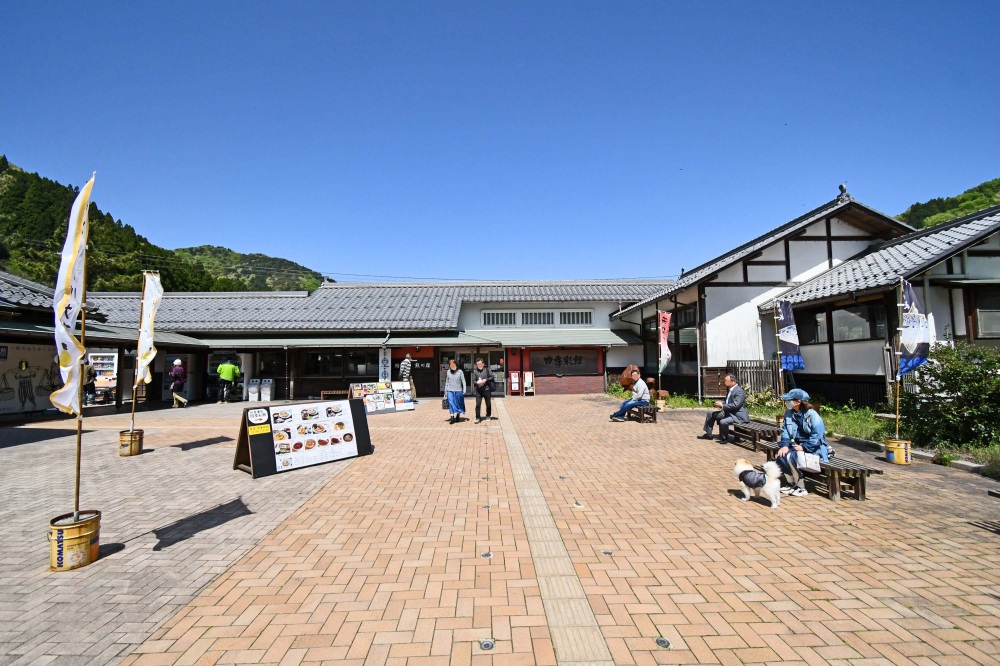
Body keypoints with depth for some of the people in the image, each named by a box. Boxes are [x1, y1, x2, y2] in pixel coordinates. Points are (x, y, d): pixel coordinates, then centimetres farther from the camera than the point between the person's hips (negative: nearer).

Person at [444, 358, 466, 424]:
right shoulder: (448, 372, 3)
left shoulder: (460, 372, -4)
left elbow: (463, 381, -1)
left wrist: (464, 390, -6)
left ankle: (457, 417, 25)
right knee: (451, 404, -9)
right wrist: (445, 391, 11)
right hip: (450, 391, 1)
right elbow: (446, 382, 11)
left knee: (458, 404, 9)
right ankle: (452, 417, -10)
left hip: (458, 391, -1)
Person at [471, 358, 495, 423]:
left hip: (487, 389, 0)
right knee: (478, 404, -6)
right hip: (479, 390, 0)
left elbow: (492, 377, -1)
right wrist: (477, 382, -18)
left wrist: (486, 380, -13)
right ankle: (477, 418, -1)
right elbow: (473, 381, 3)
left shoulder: (487, 369, 2)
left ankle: (488, 416, 28)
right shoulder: (475, 371, 4)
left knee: (488, 404, 10)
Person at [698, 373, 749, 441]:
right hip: (728, 412, 10)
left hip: (738, 415, -10)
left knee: (723, 422, -34)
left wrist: (722, 406, -21)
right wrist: (721, 403, 3)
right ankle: (708, 434, 19)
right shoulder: (730, 389, 10)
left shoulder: (739, 391, -20)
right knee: (711, 414, 11)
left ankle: (724, 438, -7)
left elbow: (735, 405, -29)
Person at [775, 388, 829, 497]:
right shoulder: (789, 413, 2)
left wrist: (804, 447, -24)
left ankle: (801, 487, -12)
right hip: (797, 444, 6)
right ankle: (793, 483, 4)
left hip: (813, 447, -6)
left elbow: (817, 436, -20)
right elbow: (785, 431, 4)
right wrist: (785, 445, -11)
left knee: (790, 456, -29)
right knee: (781, 456, -18)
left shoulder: (812, 415, -16)